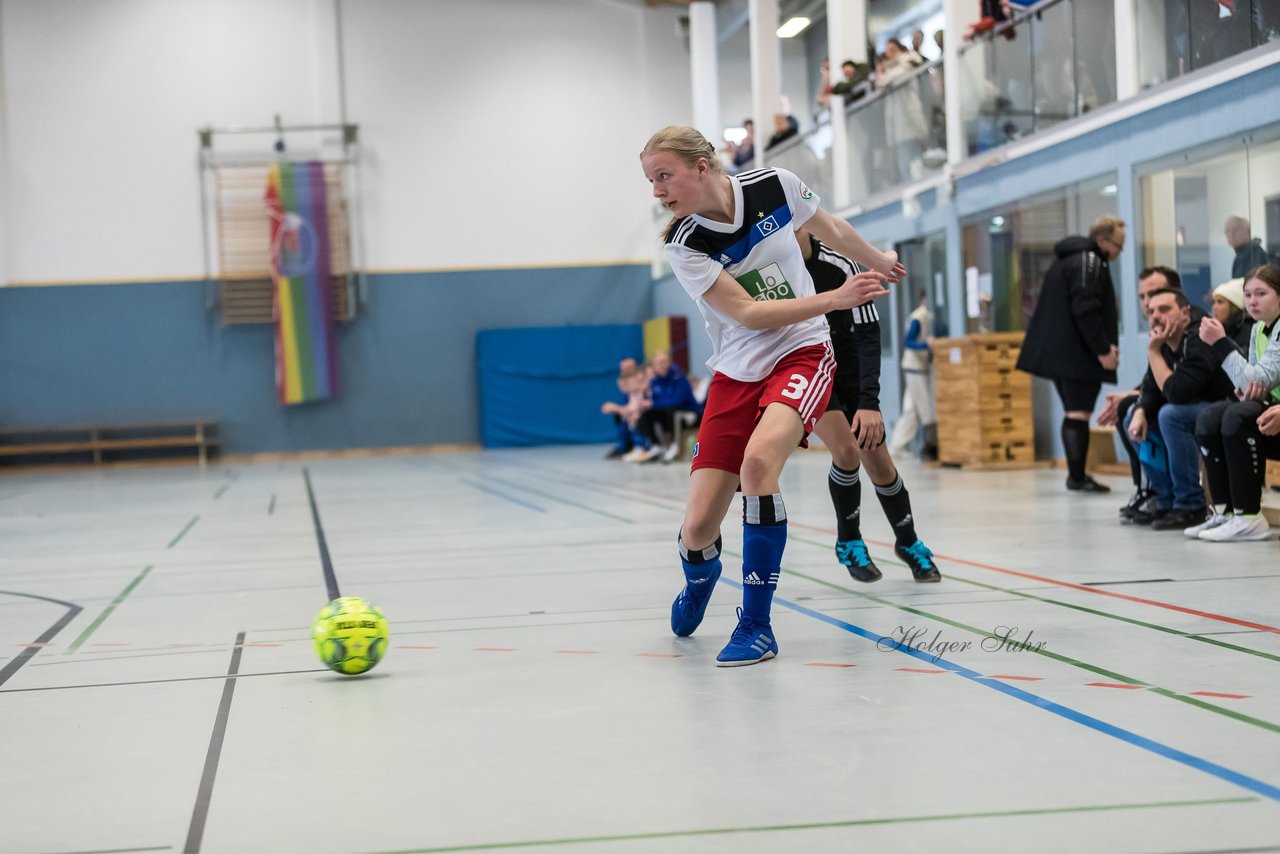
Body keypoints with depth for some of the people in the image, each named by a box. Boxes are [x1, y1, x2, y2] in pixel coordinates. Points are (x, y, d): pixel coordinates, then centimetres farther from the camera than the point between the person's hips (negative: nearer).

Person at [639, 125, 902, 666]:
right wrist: (836, 298, -21)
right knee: (698, 530, -6)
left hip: (802, 352, -1)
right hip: (736, 373, 1)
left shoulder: (775, 187, -9)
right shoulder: (683, 245, -12)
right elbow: (746, 312, -17)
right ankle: (700, 577, 36)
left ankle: (756, 623, -20)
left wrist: (878, 263, 26)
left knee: (758, 458, -33)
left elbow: (831, 231, 12)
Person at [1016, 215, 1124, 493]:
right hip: (1077, 355, -10)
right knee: (1079, 413, -9)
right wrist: (1102, 349, -16)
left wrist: (1104, 345, 17)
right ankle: (1077, 477, -10)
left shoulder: (1069, 258, 19)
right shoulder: (1089, 262, -13)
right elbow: (1085, 310, -21)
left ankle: (1076, 474, 17)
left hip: (1058, 352, 10)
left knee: (1073, 412, 14)